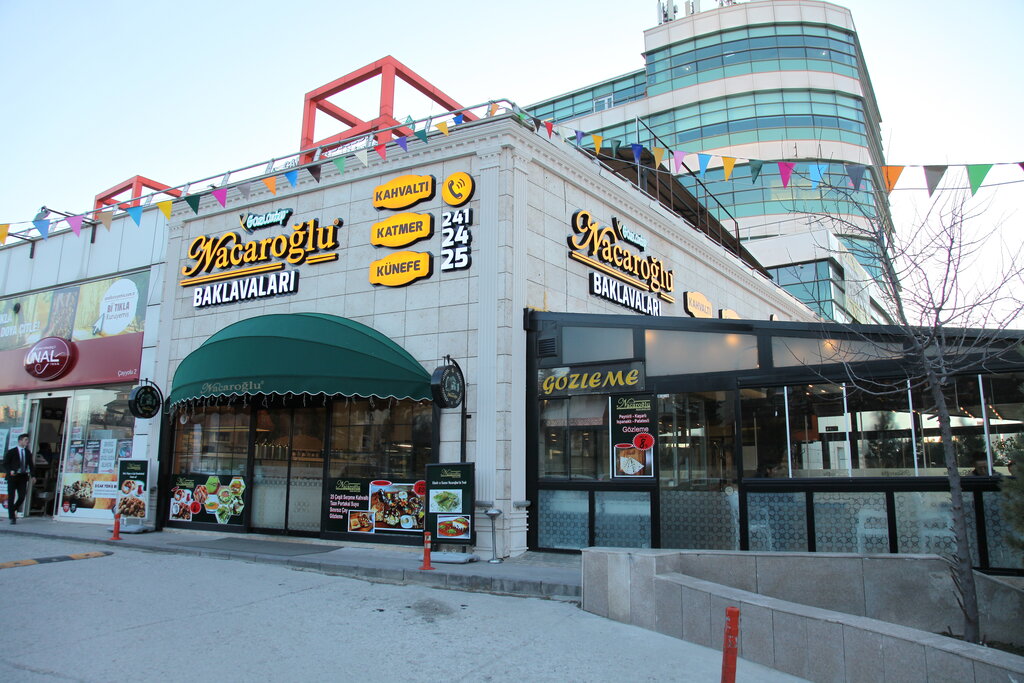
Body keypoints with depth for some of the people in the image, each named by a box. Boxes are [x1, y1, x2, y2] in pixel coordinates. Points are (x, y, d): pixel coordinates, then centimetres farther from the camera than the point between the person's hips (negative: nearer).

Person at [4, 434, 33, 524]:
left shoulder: (28, 453, 10)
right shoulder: (11, 452, 0)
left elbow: (30, 465, 12)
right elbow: (5, 464, 0)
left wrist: (32, 475, 1)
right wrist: (10, 471, -18)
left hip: (23, 477, 3)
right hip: (13, 476, -3)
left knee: (22, 496, -3)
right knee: (11, 497, 1)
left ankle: (13, 509, 26)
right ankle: (12, 517, 7)